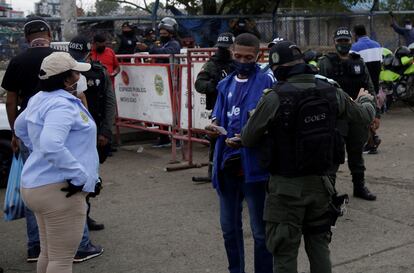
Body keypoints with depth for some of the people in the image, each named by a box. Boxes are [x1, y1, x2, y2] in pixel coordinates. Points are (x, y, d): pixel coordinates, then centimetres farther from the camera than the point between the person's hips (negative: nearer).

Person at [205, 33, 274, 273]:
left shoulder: (267, 81, -7)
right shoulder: (225, 84, 13)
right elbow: (218, 118, 14)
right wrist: (214, 127, -9)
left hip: (253, 163, -6)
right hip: (227, 162, 6)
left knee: (260, 230, 5)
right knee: (229, 226, 18)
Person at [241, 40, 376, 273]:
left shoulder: (274, 98, -18)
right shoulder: (331, 91, -2)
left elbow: (248, 140, -9)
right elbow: (364, 116, 15)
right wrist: (366, 100, 38)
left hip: (287, 187, -5)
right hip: (319, 182, 5)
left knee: (285, 254, 6)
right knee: (319, 247, 19)